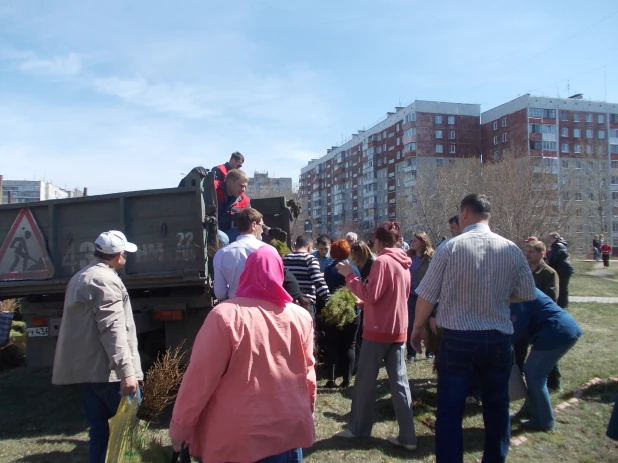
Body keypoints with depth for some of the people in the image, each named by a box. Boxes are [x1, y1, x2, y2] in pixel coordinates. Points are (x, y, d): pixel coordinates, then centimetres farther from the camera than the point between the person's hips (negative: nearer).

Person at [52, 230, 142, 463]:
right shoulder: (105, 280, -15)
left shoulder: (81, 277, 18)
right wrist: (126, 371, -28)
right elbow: (113, 329, -24)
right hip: (105, 369, -9)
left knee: (99, 427, 13)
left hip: (86, 367, 10)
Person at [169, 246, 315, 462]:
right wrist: (308, 410, 21)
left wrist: (180, 426, 0)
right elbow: (308, 372, 4)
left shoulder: (225, 316, -17)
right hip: (290, 429, 4)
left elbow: (200, 377, -13)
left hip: (239, 436, -3)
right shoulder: (301, 316, -5)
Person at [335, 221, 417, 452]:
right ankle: (407, 436, 11)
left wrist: (349, 275, -13)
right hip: (399, 329, 8)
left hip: (379, 329, -8)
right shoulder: (404, 264, 11)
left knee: (365, 380, 7)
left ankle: (358, 428, 19)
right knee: (400, 381, 9)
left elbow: (371, 295, -19)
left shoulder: (382, 261, -15)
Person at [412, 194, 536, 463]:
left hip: (457, 339, -3)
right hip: (499, 340, 4)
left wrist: (417, 329, 7)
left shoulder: (450, 247, -11)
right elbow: (526, 295, 9)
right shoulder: (512, 250, -2)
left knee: (450, 410, 7)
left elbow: (426, 296, -8)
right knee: (497, 408, 21)